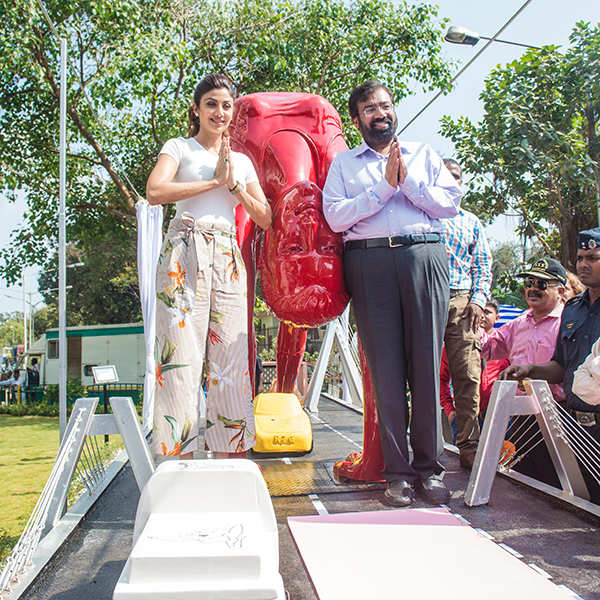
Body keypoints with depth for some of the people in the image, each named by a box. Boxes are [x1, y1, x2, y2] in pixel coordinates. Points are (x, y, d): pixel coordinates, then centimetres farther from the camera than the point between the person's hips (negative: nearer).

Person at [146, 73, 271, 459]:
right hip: (184, 255, -3)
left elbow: (265, 218, 13)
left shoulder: (242, 161, 22)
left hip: (228, 260, 4)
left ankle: (228, 462, 6)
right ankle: (179, 457, -2)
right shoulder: (179, 148, 11)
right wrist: (214, 181, -4)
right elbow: (155, 191, -9)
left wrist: (234, 184, 1)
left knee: (230, 359, -1)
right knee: (181, 355, -8)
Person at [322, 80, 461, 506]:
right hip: (369, 260, -1)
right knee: (385, 367, -3)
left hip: (424, 254, 1)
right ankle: (398, 472, 5)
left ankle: (429, 467, 7)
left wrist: (407, 182, -1)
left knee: (426, 363, -3)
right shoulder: (344, 163, 18)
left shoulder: (423, 153, 22)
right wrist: (384, 186, -4)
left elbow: (451, 203, 9)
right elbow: (336, 217, 1)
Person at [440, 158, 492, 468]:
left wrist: (478, 300, 2)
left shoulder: (471, 222, 21)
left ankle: (468, 445, 2)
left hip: (462, 301, 2)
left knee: (468, 375, -5)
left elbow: (483, 265, 17)